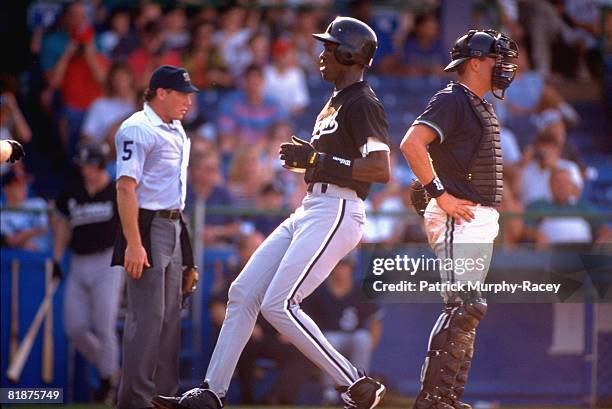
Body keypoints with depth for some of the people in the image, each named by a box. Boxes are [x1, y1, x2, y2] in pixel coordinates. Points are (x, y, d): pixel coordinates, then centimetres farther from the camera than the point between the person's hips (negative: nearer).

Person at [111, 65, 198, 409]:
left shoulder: (176, 131, 17)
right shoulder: (138, 129, -12)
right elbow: (126, 187, -19)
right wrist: (133, 244, -25)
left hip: (174, 226, 9)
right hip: (148, 227, -9)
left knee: (171, 315, 10)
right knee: (148, 316, -11)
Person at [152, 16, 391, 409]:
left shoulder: (362, 103, -11)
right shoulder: (337, 102, 21)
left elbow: (381, 169, -23)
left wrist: (317, 160, -20)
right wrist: (303, 158, 11)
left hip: (335, 214, -10)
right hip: (308, 213, 10)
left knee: (278, 305, -17)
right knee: (243, 293, 5)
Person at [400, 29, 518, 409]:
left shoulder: (483, 108, 20)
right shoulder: (452, 101, -10)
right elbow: (412, 143, -23)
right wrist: (440, 195, -22)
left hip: (482, 220, 10)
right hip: (458, 219, -10)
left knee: (464, 310, 10)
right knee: (468, 307, -16)